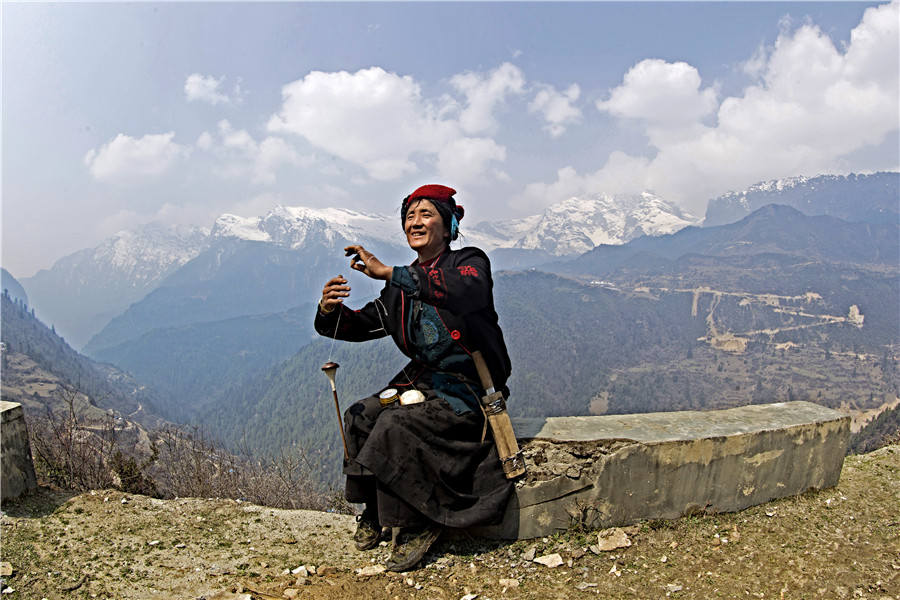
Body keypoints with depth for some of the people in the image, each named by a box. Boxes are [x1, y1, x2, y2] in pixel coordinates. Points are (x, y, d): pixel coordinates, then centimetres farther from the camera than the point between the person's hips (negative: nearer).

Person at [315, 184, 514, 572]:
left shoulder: (470, 262, -6)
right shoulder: (403, 285, 12)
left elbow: (469, 292, -31)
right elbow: (360, 325, 9)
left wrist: (388, 273, -33)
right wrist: (330, 311, -15)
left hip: (467, 390, -6)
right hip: (420, 381, 6)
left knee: (396, 425, -26)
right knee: (359, 418, -13)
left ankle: (416, 525, -9)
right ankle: (374, 513, 6)